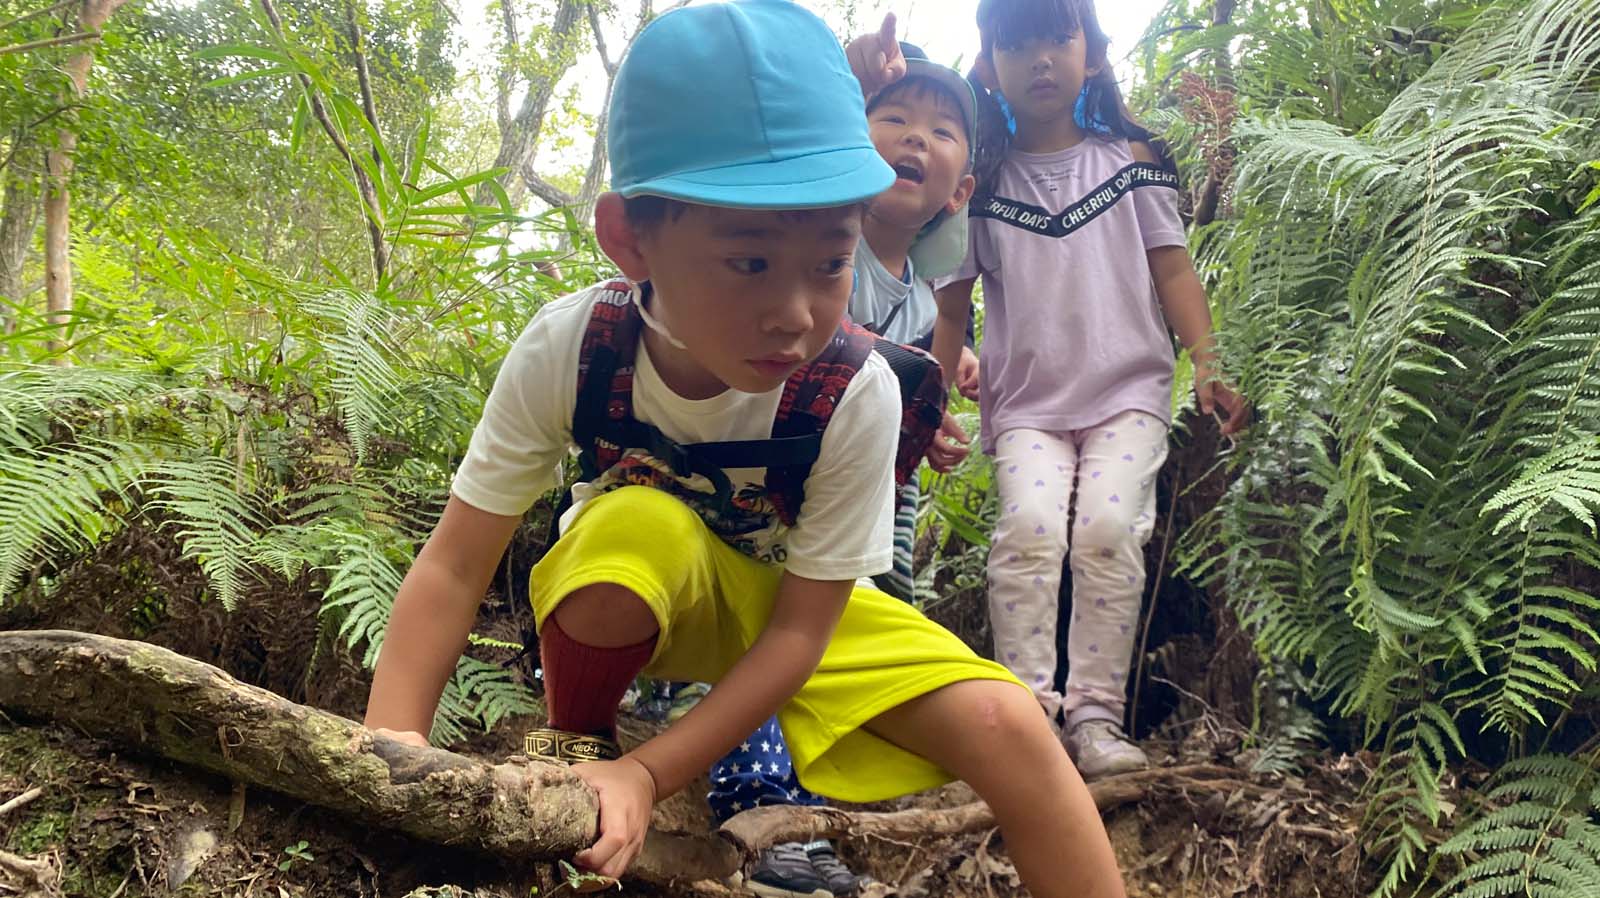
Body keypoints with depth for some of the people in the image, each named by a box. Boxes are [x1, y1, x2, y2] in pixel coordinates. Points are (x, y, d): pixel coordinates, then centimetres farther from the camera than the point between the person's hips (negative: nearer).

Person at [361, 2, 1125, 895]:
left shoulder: (856, 392, -30)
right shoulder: (570, 349, -29)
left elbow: (801, 631, -23)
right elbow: (454, 566, -24)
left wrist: (648, 775, -32)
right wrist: (392, 746, -37)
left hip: (789, 599, 0)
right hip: (627, 594, 0)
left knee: (1006, 725, -22)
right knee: (638, 524, -36)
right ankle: (572, 740, -8)